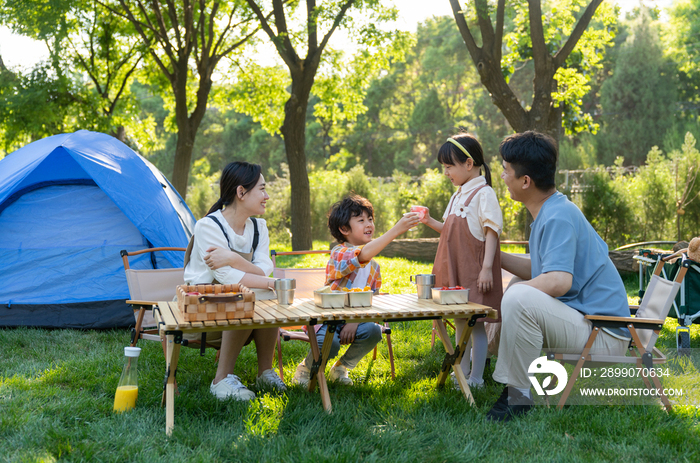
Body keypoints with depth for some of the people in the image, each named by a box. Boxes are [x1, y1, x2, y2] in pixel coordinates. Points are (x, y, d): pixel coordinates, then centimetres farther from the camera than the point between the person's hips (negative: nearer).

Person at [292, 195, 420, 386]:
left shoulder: (373, 265, 7)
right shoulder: (339, 254, -17)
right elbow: (363, 255, -40)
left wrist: (355, 321, -16)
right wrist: (397, 229, -47)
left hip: (353, 319, 6)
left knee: (373, 331, -24)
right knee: (329, 344, -35)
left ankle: (341, 367, 3)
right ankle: (306, 367, 2)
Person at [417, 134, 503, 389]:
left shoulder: (484, 193, -12)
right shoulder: (459, 195, 16)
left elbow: (492, 231, -16)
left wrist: (487, 267, -22)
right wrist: (430, 222, 8)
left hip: (473, 270, -9)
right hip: (455, 270, 9)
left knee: (476, 322, -2)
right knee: (460, 322, 16)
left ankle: (476, 377, 5)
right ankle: (462, 372, 27)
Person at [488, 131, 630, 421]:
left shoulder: (558, 217, -21)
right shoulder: (551, 211, 12)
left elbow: (558, 281, -34)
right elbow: (541, 270, 21)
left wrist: (510, 288, -19)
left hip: (603, 337, -11)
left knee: (518, 298, -32)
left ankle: (519, 397, -18)